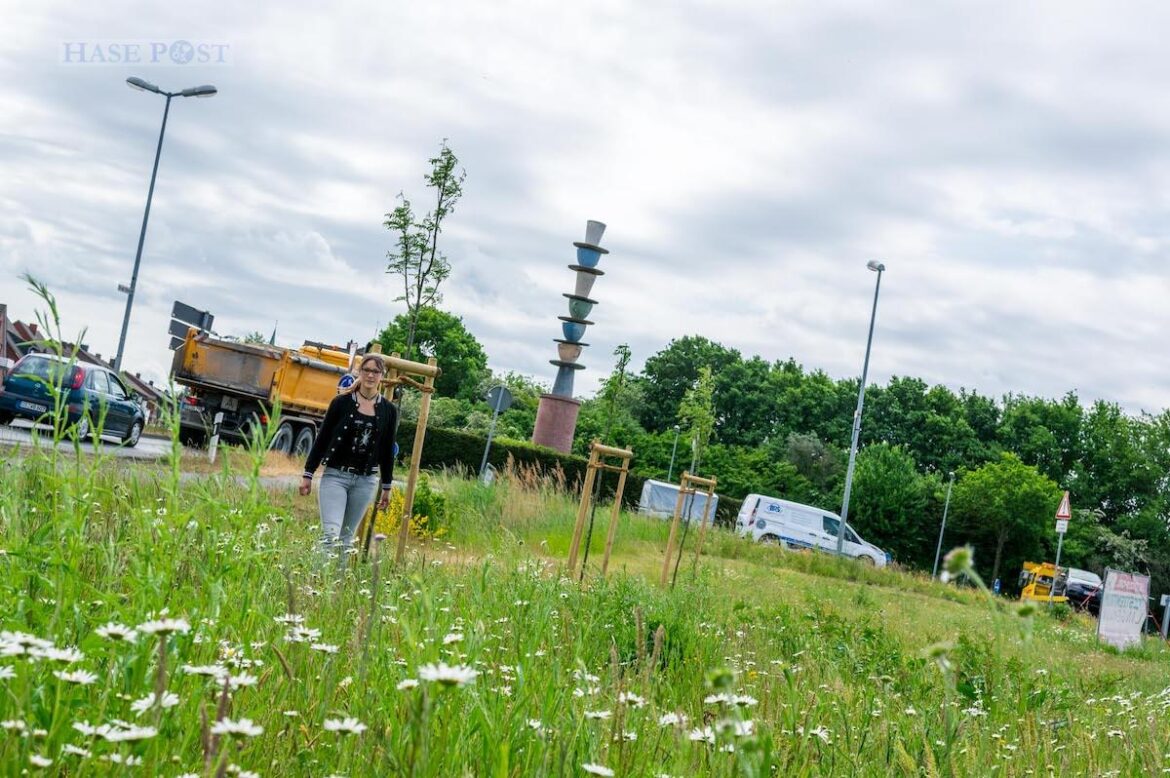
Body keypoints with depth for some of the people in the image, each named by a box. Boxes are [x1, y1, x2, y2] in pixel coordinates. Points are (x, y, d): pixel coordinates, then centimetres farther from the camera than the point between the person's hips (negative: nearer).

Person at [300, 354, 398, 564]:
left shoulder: (389, 410, 4)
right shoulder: (342, 402, -2)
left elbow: (387, 450, 11)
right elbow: (322, 438, 2)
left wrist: (387, 487, 13)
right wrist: (308, 474, 1)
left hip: (366, 481, 2)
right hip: (335, 476, -2)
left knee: (346, 538, 8)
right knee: (330, 534, -14)